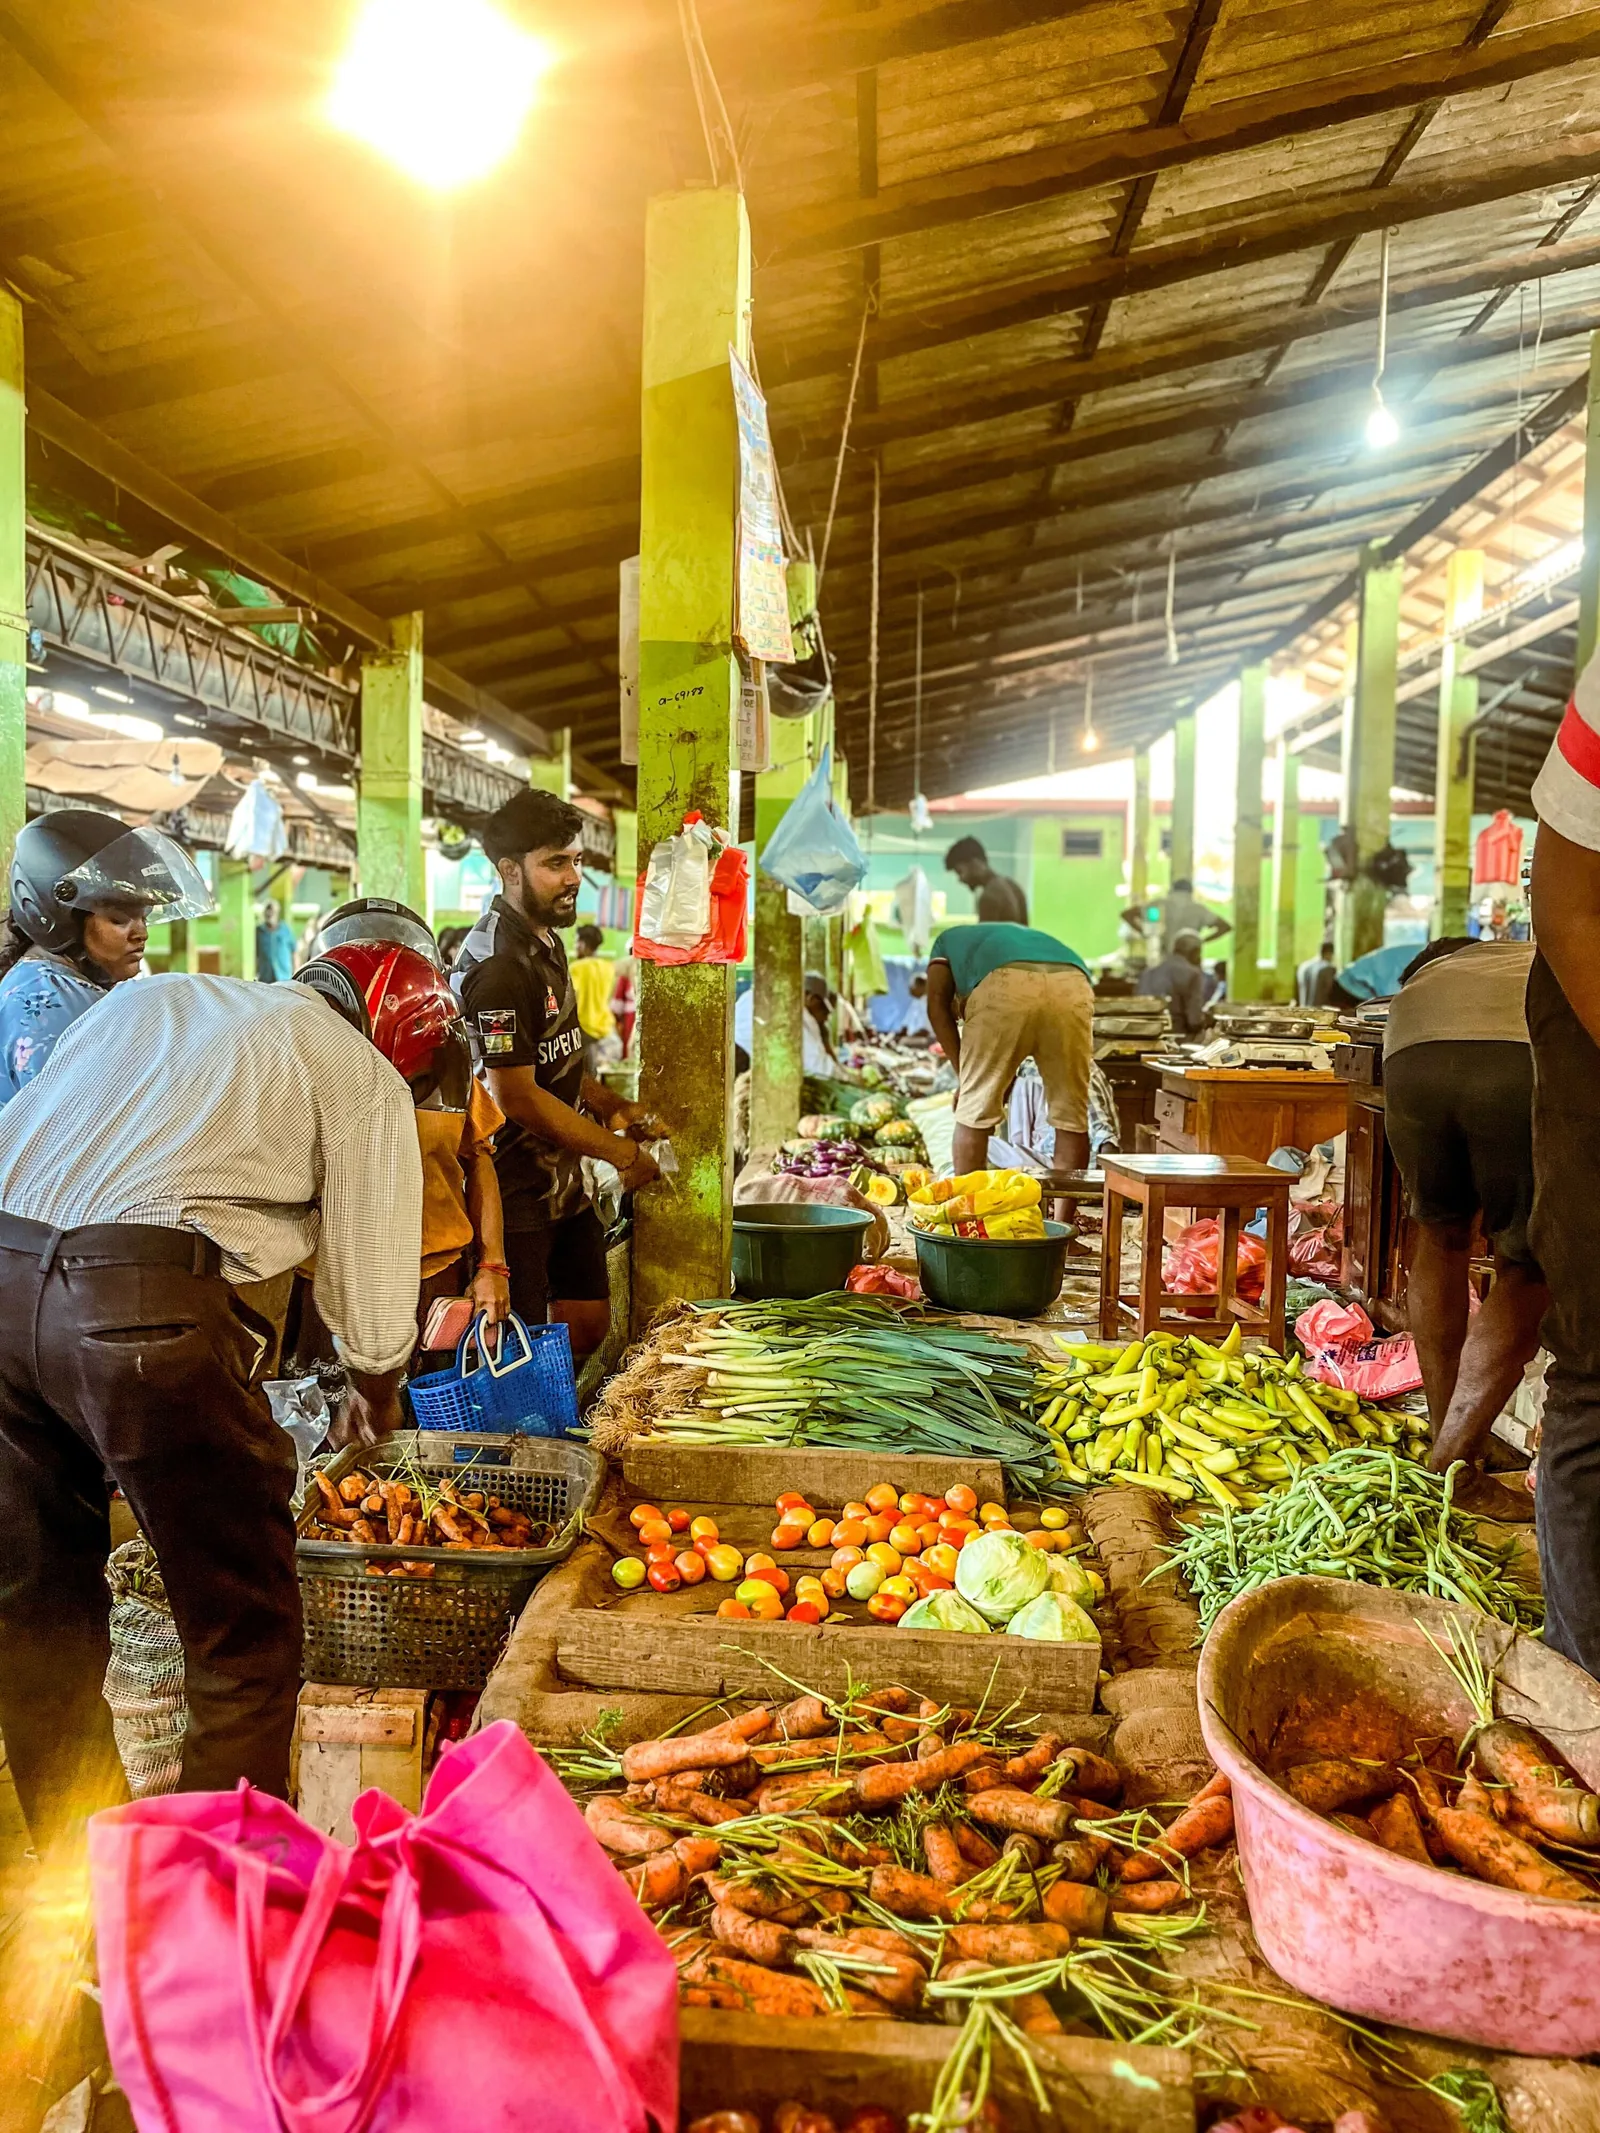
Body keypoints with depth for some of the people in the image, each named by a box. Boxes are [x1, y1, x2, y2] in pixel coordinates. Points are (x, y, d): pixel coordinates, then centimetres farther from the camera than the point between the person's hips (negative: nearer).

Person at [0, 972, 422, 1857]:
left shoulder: (151, 993, 25)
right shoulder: (366, 1078, 8)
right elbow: (371, 1286, 9)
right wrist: (376, 1396, 28)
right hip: (141, 1300, -7)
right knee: (244, 1637, 10)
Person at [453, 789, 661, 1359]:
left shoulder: (547, 943, 11)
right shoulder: (498, 966, -22)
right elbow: (517, 1098, -23)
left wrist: (612, 1107, 4)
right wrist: (621, 1153, -15)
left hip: (563, 1180, 9)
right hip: (514, 1192, -9)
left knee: (588, 1324, 17)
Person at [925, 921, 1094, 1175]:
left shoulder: (949, 939, 37)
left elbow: (937, 1004, 17)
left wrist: (964, 1077, 15)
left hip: (1005, 986, -4)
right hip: (1073, 985, 4)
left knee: (974, 1113, 8)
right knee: (1071, 1117, 13)